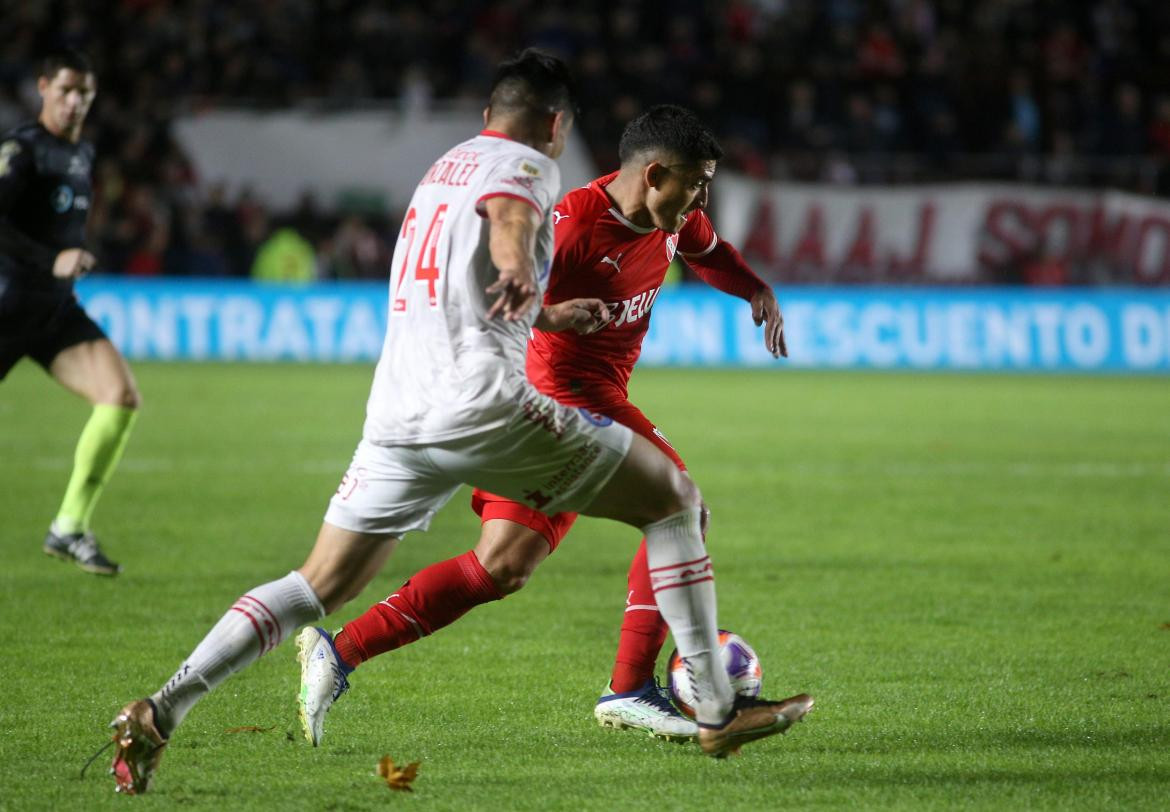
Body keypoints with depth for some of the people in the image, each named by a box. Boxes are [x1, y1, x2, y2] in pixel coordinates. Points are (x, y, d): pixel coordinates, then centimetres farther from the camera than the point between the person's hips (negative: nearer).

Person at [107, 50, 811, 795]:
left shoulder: (445, 167, 28)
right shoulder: (526, 165, 2)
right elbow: (509, 217, -24)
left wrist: (548, 316, 54)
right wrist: (520, 271, -44)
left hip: (397, 416, 7)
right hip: (483, 405, -7)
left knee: (321, 586, 10)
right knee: (673, 497, 5)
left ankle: (160, 712, -5)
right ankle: (719, 712, 3)